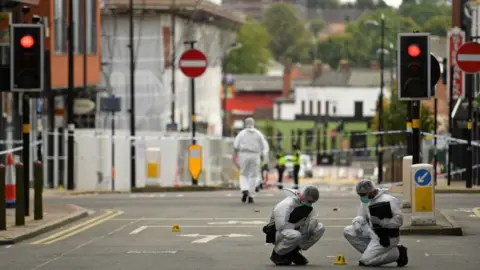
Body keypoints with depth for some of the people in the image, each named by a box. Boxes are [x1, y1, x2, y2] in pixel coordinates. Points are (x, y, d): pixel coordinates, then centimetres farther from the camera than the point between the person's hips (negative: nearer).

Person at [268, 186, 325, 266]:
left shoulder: (308, 206, 5)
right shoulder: (287, 204, -21)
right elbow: (280, 226, -29)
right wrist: (296, 226, -15)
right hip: (277, 234, -8)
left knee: (320, 228, -7)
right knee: (295, 235, -41)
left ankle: (294, 252, 2)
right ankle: (277, 253, -11)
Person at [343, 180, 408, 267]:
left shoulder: (388, 200, -18)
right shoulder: (366, 201, 5)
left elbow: (398, 220, -20)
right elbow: (361, 217, 12)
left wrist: (380, 221, -29)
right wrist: (357, 222, -12)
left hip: (386, 238, -8)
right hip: (372, 233, 8)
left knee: (365, 261, -16)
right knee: (348, 231, -4)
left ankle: (397, 253, -1)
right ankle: (370, 252, 1)